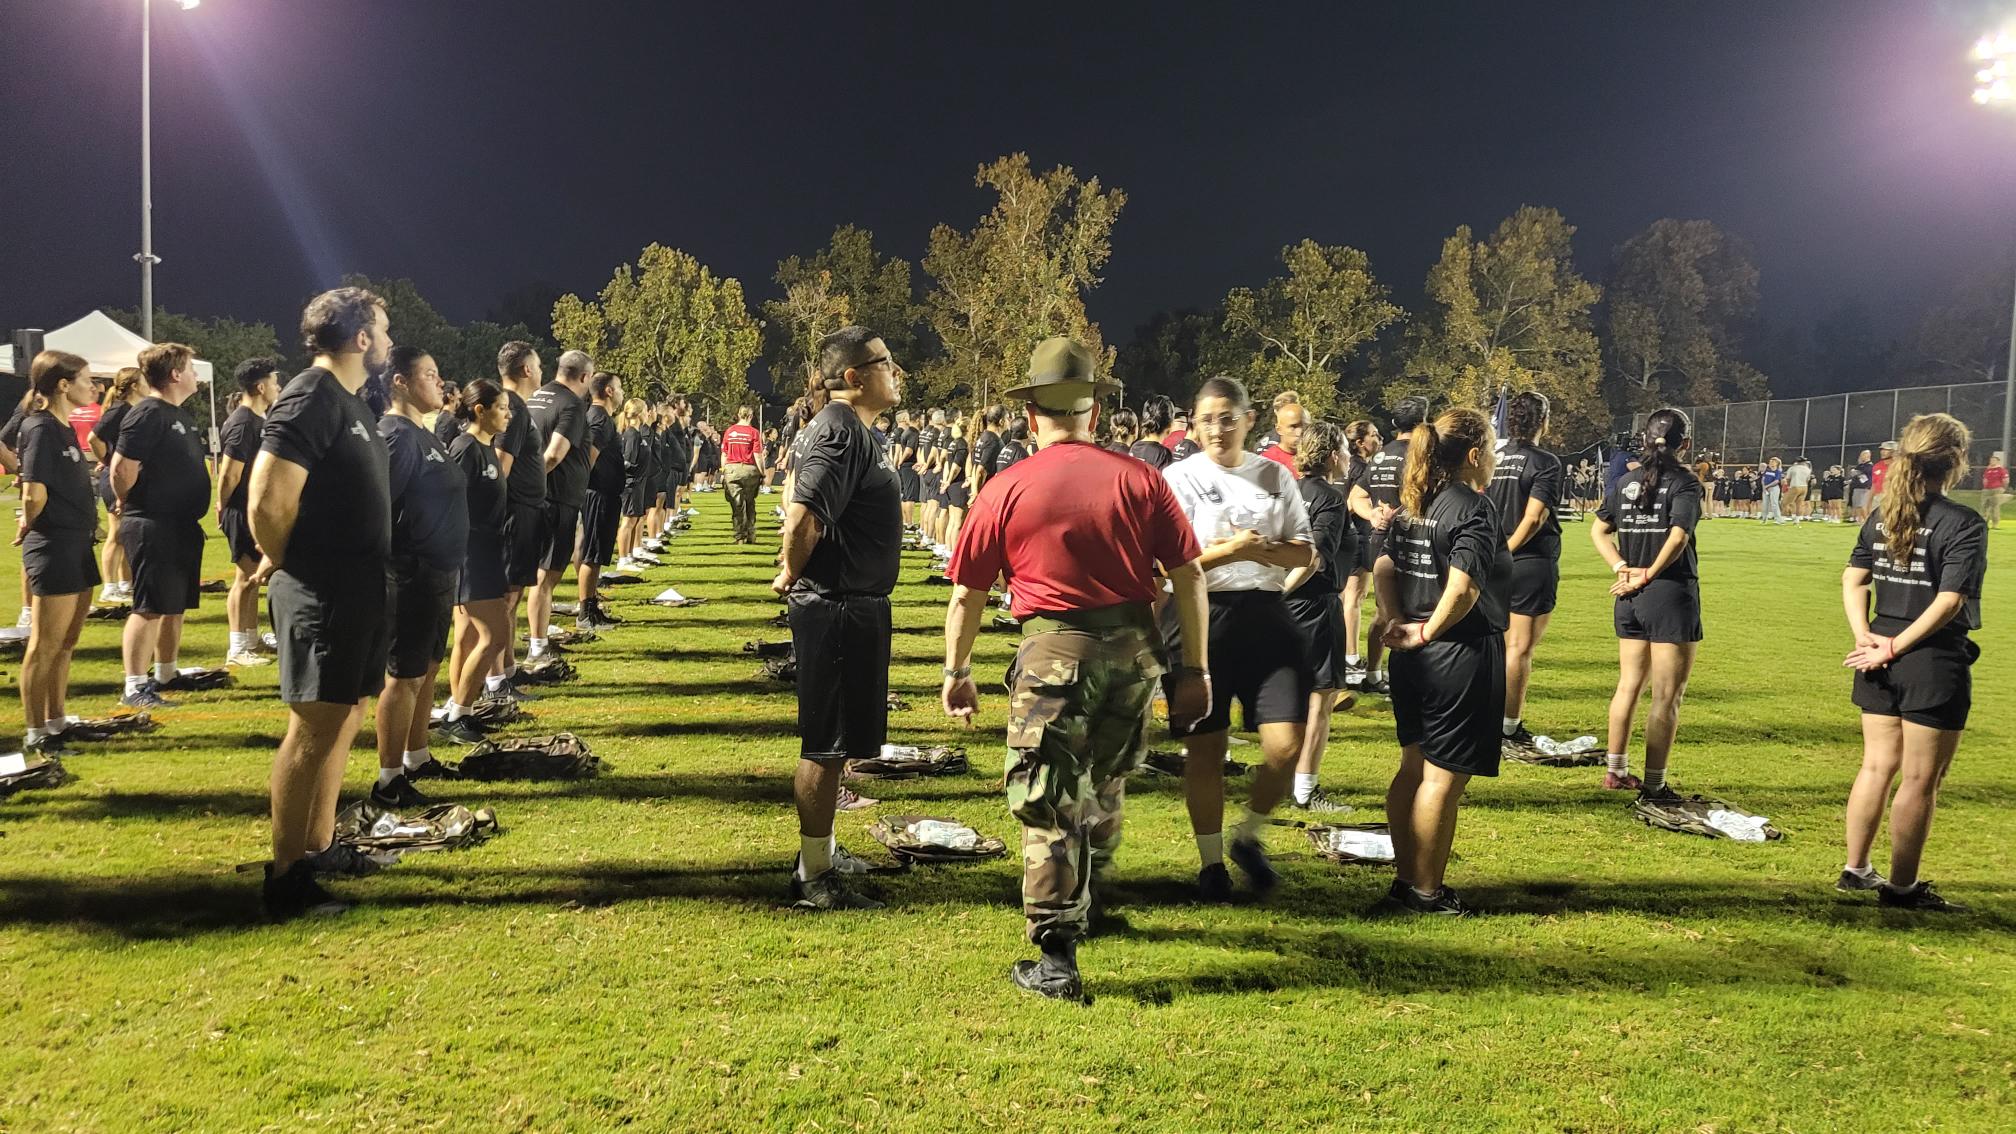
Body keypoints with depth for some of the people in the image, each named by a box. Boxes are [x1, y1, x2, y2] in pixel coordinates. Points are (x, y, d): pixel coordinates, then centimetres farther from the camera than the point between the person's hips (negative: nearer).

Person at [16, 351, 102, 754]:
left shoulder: (65, 429, 14)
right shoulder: (41, 428, -14)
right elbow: (34, 494, -18)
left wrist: (89, 521, 4)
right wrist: (29, 529, -1)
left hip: (77, 546, 9)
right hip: (53, 549, -9)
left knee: (66, 644, 15)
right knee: (45, 646, -2)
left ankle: (57, 722, 25)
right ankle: (35, 733, 5)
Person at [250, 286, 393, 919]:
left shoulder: (350, 399, 14)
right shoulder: (311, 398, -16)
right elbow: (267, 502, -23)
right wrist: (283, 563, -7)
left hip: (359, 589, 10)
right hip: (320, 593, -10)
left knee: (345, 717, 16)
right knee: (313, 727, -6)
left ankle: (319, 847, 29)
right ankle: (285, 878, 2)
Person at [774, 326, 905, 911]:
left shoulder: (852, 429, 14)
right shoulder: (841, 432, -18)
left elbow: (805, 512, 24)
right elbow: (803, 515, -29)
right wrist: (791, 573, -13)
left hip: (856, 605, 10)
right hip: (837, 608, -10)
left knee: (833, 744, 18)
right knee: (826, 745, -1)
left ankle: (816, 859, 30)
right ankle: (815, 879, 10)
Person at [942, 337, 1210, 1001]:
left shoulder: (1005, 490, -3)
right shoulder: (1138, 478, 0)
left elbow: (967, 594, 2)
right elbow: (1189, 576, -1)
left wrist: (955, 672, 14)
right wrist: (1194, 669, 5)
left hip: (1054, 653, -3)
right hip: (1136, 650, 4)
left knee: (1048, 807, 4)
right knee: (1104, 786, 24)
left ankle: (1056, 962, 3)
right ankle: (1088, 904, 45)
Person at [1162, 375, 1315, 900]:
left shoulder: (1275, 475, 8)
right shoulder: (1180, 476, -2)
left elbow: (1305, 553, 8)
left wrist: (1263, 550, -12)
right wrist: (1230, 550, -20)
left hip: (1265, 614, 3)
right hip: (1199, 618, -2)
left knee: (1286, 745, -5)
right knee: (1205, 749, 6)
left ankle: (1248, 836, 22)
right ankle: (1211, 860, 24)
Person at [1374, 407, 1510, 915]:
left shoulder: (1411, 506, 9)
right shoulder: (1474, 508, -15)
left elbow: (1383, 567, 7)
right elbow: (1462, 587, -24)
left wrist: (1396, 620, -2)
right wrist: (1429, 633, -13)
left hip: (1414, 659, 8)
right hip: (1462, 655, -8)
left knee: (1414, 768, 17)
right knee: (1444, 777, 1)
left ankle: (1405, 879, 26)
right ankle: (1426, 892, 10)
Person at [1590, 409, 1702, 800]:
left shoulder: (1626, 481, 7)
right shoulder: (1684, 482, -10)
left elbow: (1598, 531, 8)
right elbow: (1678, 536, -22)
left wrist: (1622, 569, 0)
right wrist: (1648, 576, -12)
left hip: (1630, 599, 6)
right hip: (1670, 594, -6)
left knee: (1629, 684, 18)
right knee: (1667, 695, 2)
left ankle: (1615, 770, 26)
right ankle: (1654, 784, 5)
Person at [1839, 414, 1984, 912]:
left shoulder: (1883, 516, 6)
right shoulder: (1964, 525, -13)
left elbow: (1853, 579, 2)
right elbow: (1948, 602, -19)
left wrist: (1865, 638, -4)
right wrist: (1894, 648, -14)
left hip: (1880, 658, 6)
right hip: (1934, 664, -6)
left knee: (1877, 766, 17)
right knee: (1920, 780, 5)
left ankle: (1855, 869, 25)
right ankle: (1902, 887, 13)